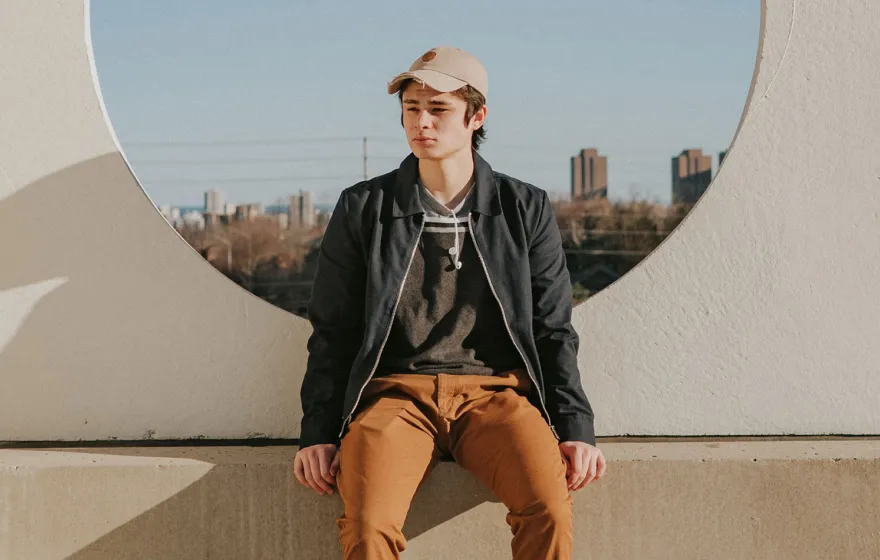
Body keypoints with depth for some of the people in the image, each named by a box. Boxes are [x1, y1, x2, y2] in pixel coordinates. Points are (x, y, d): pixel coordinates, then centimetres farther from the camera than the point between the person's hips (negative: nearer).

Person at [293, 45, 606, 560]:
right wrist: (319, 434, 1)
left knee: (550, 506, -30)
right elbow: (332, 333, 12)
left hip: (495, 390, 1)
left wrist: (576, 429, 0)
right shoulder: (362, 209, 11)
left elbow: (554, 331, 12)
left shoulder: (526, 209, 12)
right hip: (396, 391, 0)